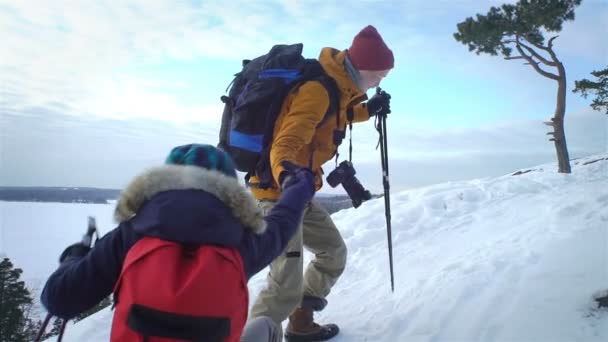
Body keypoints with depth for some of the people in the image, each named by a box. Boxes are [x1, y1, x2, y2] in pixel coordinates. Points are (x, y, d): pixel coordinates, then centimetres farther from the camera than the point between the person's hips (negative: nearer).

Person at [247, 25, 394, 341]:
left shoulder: (334, 86, 8)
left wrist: (367, 110, 20)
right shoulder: (316, 90, -21)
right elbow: (285, 144, -32)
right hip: (278, 190, -10)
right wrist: (286, 174, -52)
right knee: (287, 283, -17)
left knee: (334, 252, 20)